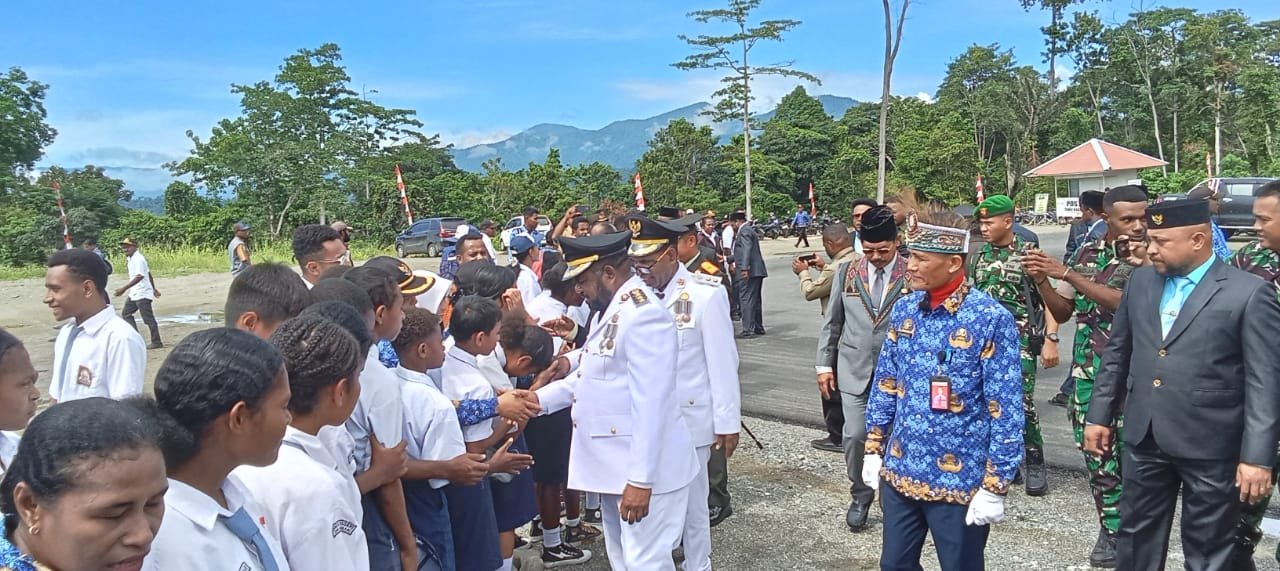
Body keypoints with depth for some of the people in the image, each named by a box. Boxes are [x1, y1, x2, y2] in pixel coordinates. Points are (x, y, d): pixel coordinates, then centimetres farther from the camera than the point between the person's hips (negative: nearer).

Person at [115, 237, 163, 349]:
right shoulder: (131, 258, 14)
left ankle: (156, 342, 3)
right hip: (134, 294, 10)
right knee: (126, 314, 11)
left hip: (142, 294, -10)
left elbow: (139, 276, -28)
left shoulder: (138, 259, -16)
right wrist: (153, 288, 26)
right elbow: (149, 274, 20)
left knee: (148, 318, -4)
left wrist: (124, 288, -33)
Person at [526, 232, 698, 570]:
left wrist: (640, 480, -26)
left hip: (644, 470, -10)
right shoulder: (610, 310, 10)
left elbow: (649, 406, -26)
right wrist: (540, 399, 3)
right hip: (615, 465, 10)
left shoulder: (643, 316, -23)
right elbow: (590, 375, 16)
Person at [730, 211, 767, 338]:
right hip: (757, 270, 11)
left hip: (749, 271, -11)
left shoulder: (744, 231, -10)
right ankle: (758, 328, 24)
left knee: (746, 299, -10)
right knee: (755, 299, 17)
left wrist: (744, 268, -29)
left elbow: (747, 249, -22)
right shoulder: (749, 230, 22)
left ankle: (748, 330, -12)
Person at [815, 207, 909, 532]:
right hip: (854, 369, 2)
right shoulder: (847, 270, 2)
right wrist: (824, 363, 5)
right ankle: (860, 493, 23)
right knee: (854, 435, -1)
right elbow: (832, 321, 8)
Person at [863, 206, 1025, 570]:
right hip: (899, 471, 5)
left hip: (959, 481, -5)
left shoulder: (991, 319, -15)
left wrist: (995, 485, -15)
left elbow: (1006, 410, -14)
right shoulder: (903, 310, 1)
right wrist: (873, 449, 10)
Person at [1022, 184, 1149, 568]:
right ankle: (1112, 529, 20)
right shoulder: (1086, 254, 8)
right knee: (1098, 454, 6)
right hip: (1088, 373, 4)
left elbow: (1129, 305, -23)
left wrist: (1068, 275, -22)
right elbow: (1062, 311, 14)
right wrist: (1041, 280, -5)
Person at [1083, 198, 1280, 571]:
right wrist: (1099, 416, 11)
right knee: (1136, 538, 16)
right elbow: (1117, 353, 12)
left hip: (1210, 446, -4)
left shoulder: (1250, 293, -10)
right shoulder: (1141, 281, 5)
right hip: (1144, 439, 5)